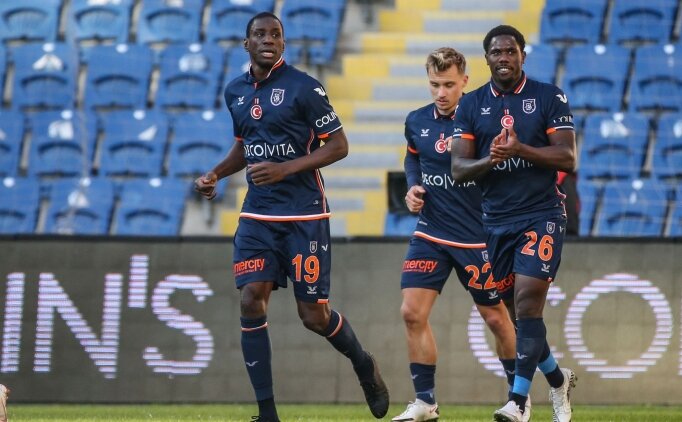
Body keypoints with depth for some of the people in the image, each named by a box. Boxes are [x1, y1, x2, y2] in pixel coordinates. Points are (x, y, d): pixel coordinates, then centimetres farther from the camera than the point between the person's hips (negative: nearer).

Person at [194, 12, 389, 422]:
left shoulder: (304, 87, -9)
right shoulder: (236, 91, 9)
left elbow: (338, 145, -9)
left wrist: (285, 169, -20)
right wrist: (215, 174, 7)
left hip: (304, 214, -5)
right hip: (258, 214, 5)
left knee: (314, 315, -2)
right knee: (251, 302, -11)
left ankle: (364, 365, 30)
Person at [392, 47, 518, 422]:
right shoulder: (417, 121, 2)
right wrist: (412, 187, 5)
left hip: (476, 236, -4)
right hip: (430, 234, 4)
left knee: (495, 318, 6)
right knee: (412, 312, -6)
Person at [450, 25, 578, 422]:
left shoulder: (549, 98, -1)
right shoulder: (471, 105, 7)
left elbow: (568, 158, -8)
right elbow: (458, 168, 2)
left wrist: (520, 150, -23)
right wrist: (488, 160, -20)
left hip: (542, 214, -4)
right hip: (497, 221, 4)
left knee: (527, 302, -17)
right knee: (518, 312, 8)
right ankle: (558, 379, 30)